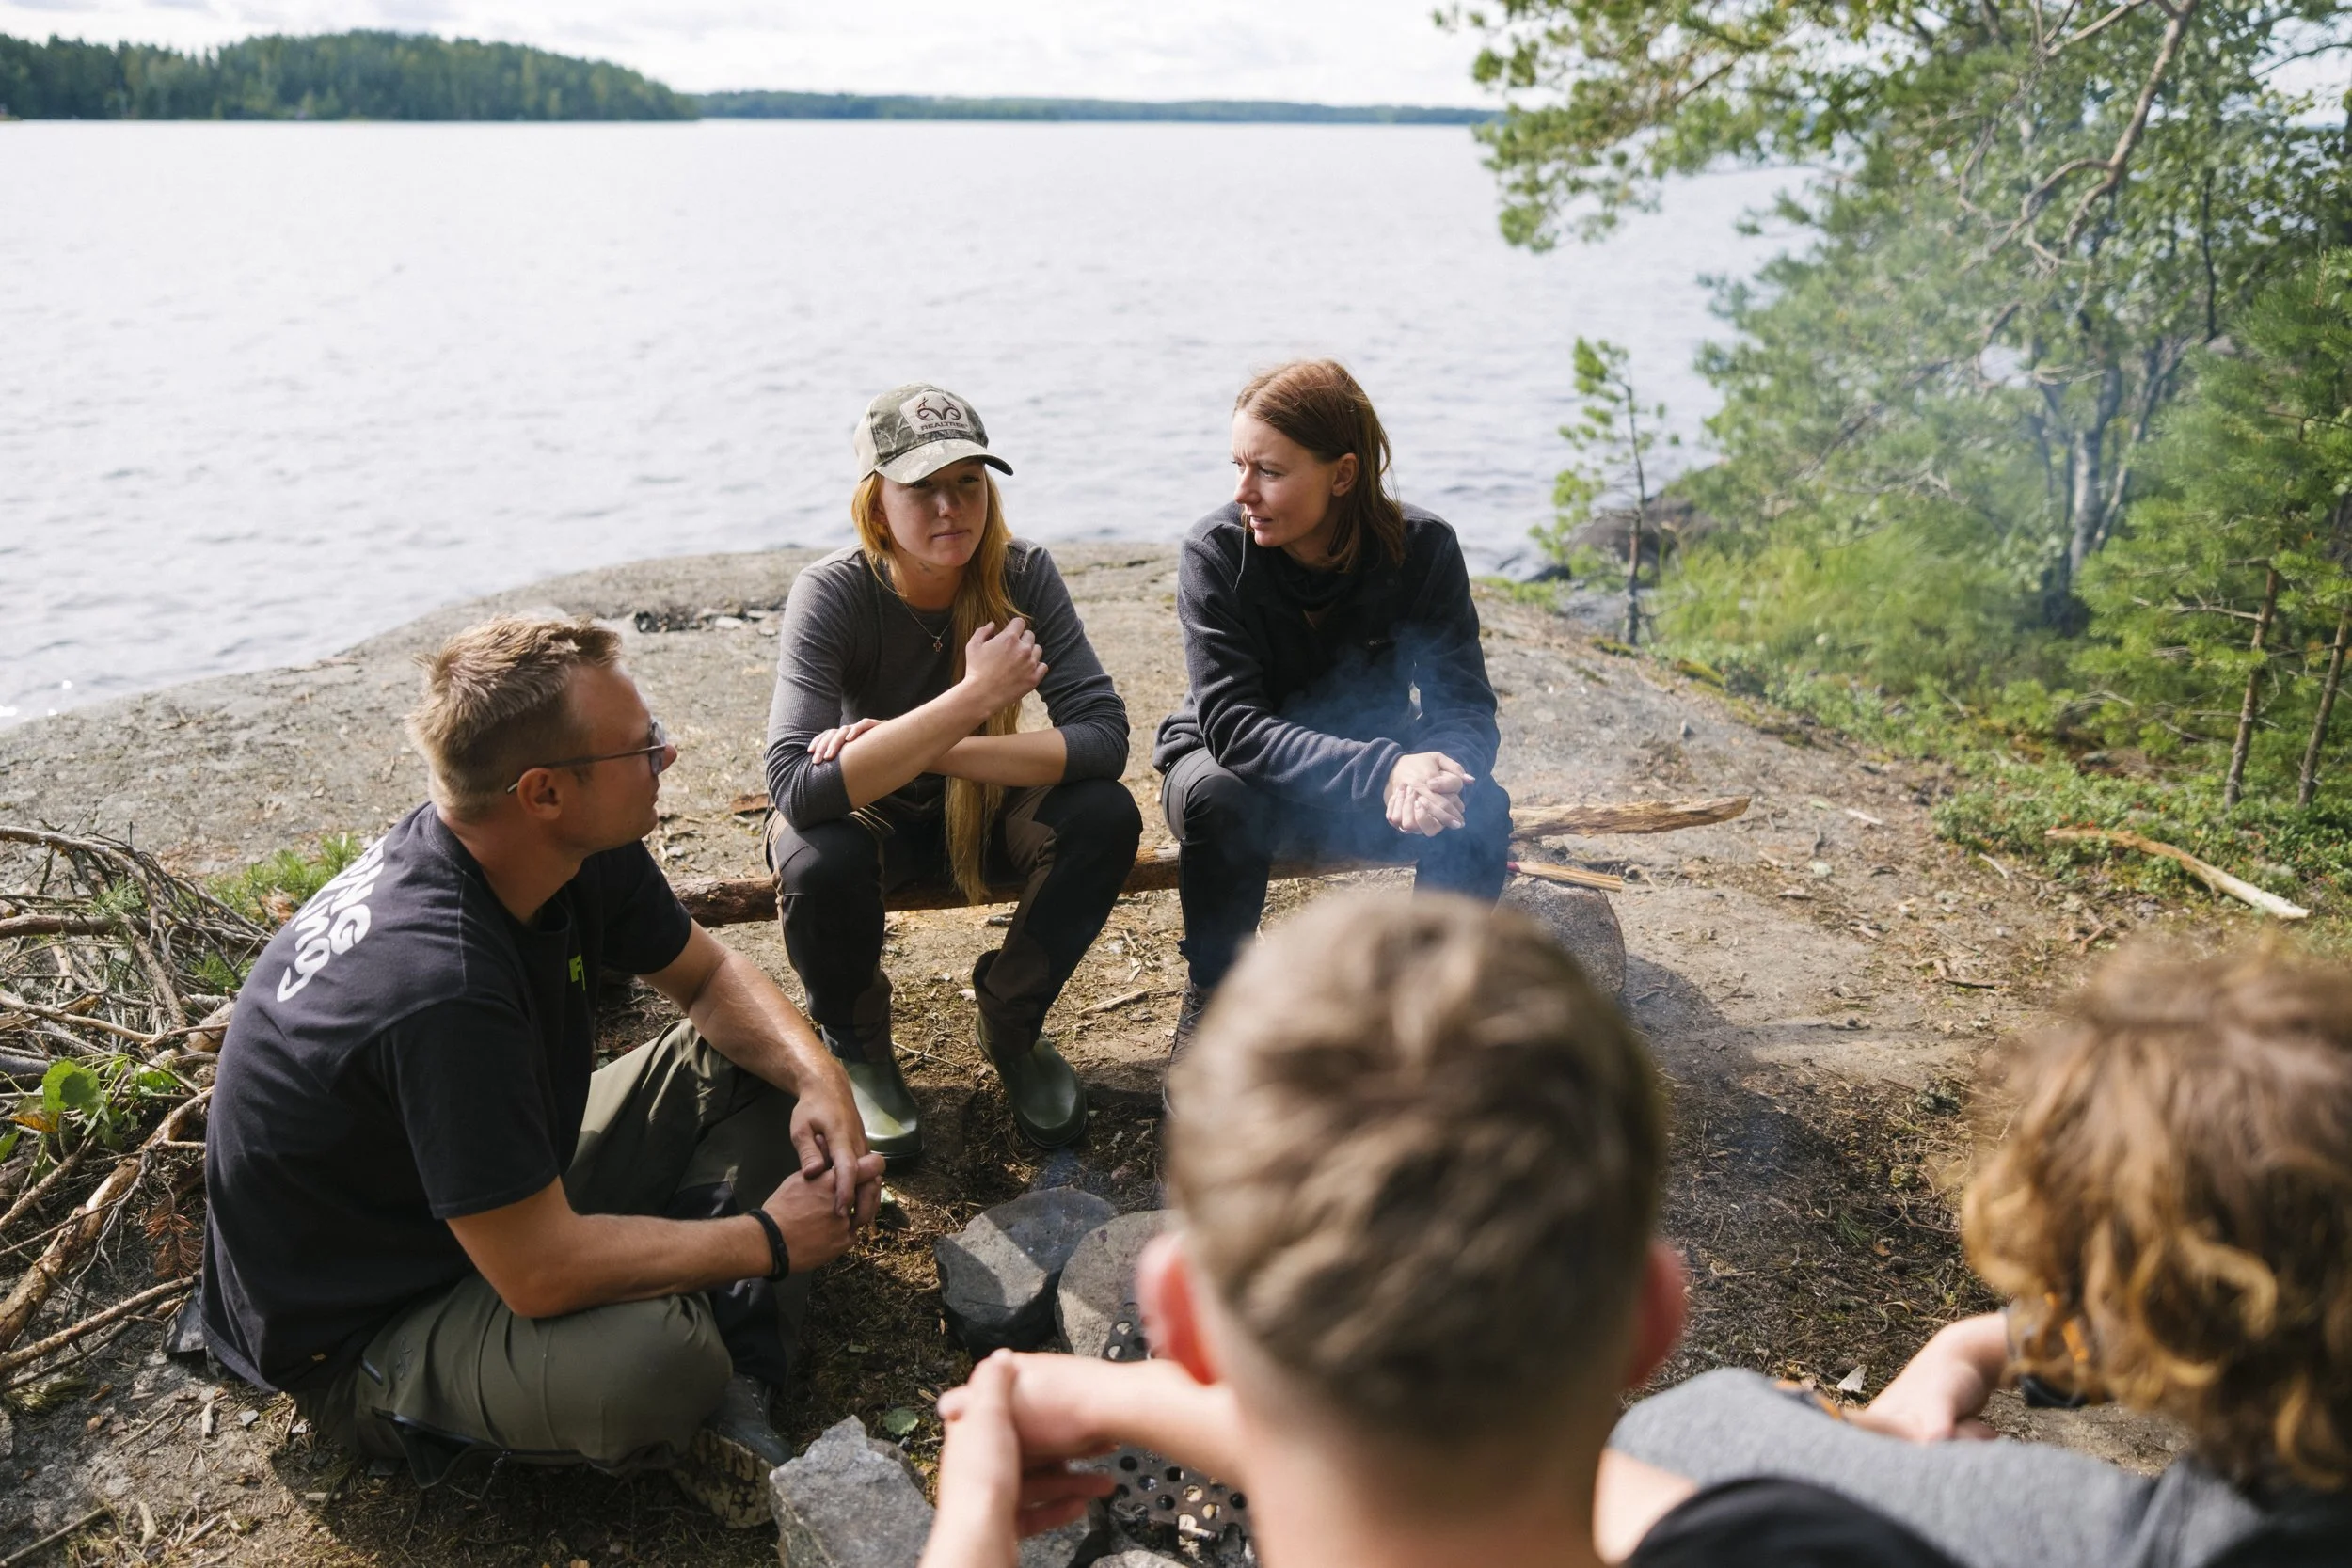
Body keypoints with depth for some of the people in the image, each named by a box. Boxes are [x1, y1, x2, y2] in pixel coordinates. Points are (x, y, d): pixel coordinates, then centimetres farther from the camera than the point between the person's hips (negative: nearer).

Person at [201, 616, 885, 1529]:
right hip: (358, 1328, -9)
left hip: (513, 1209, 9)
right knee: (653, 1355, -38)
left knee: (753, 1063, 1)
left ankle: (732, 1392, -9)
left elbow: (709, 977, 4)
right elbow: (540, 1273, -34)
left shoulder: (580, 853, -12)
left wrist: (820, 1079, -15)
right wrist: (769, 1239, -22)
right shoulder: (438, 986, -37)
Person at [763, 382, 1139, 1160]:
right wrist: (975, 696, -39)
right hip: (869, 819, -2)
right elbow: (796, 787, -38)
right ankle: (855, 1046, 0)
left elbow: (1105, 734, -29)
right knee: (819, 863, -35)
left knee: (1106, 816, -26)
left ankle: (1010, 1020, 2)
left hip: (985, 804, 2)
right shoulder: (832, 592, -26)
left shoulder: (1020, 574, -19)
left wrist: (927, 750, -37)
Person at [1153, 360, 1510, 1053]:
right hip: (1229, 765, -1)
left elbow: (1463, 704, -19)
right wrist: (1382, 770, -46)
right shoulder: (1216, 552, -23)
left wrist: (1437, 765, -45)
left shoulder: (1423, 548, -17)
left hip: (1372, 770, 2)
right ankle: (1209, 999, -10)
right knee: (1219, 798, -36)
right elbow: (1233, 727, -32)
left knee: (1479, 809, -27)